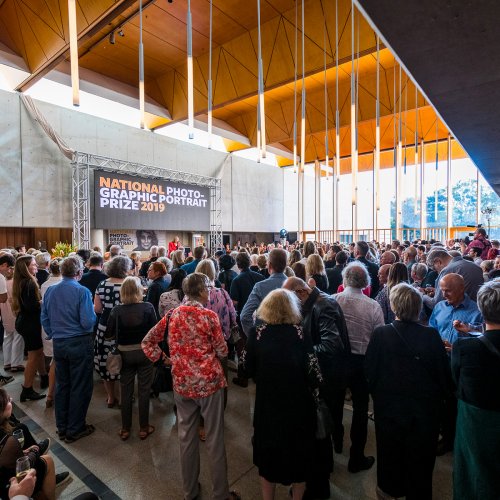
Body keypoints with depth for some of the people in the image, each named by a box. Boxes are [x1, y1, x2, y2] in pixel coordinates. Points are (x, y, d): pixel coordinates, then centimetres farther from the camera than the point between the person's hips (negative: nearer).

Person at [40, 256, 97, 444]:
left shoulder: (50, 291, 2)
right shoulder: (82, 291, -17)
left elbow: (44, 319, 10)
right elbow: (88, 323, -20)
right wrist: (94, 313, 0)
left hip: (58, 344, 6)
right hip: (79, 344, -6)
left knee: (62, 385, 18)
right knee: (80, 387, 7)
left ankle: (62, 428, 31)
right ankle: (75, 430, 19)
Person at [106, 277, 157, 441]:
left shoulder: (117, 310, -11)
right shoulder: (148, 307, -14)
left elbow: (108, 336, -5)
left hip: (125, 354, 1)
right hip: (144, 352, -1)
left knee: (126, 392, 16)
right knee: (144, 391, 12)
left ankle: (125, 429, 29)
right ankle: (143, 428, 24)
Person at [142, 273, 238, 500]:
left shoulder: (172, 315, -1)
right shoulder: (209, 315, -14)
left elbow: (147, 341, 5)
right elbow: (222, 351, -8)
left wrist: (162, 358, 9)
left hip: (182, 382, 4)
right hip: (209, 381, -4)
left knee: (186, 435, 20)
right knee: (214, 438, 11)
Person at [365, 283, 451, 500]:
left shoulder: (380, 334, -21)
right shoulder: (431, 336, -20)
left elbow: (369, 371, -12)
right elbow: (444, 374, -10)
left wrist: (377, 392, 7)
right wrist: (438, 396, 10)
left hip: (388, 404, 1)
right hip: (424, 407, 0)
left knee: (390, 449, 24)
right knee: (420, 455, 21)